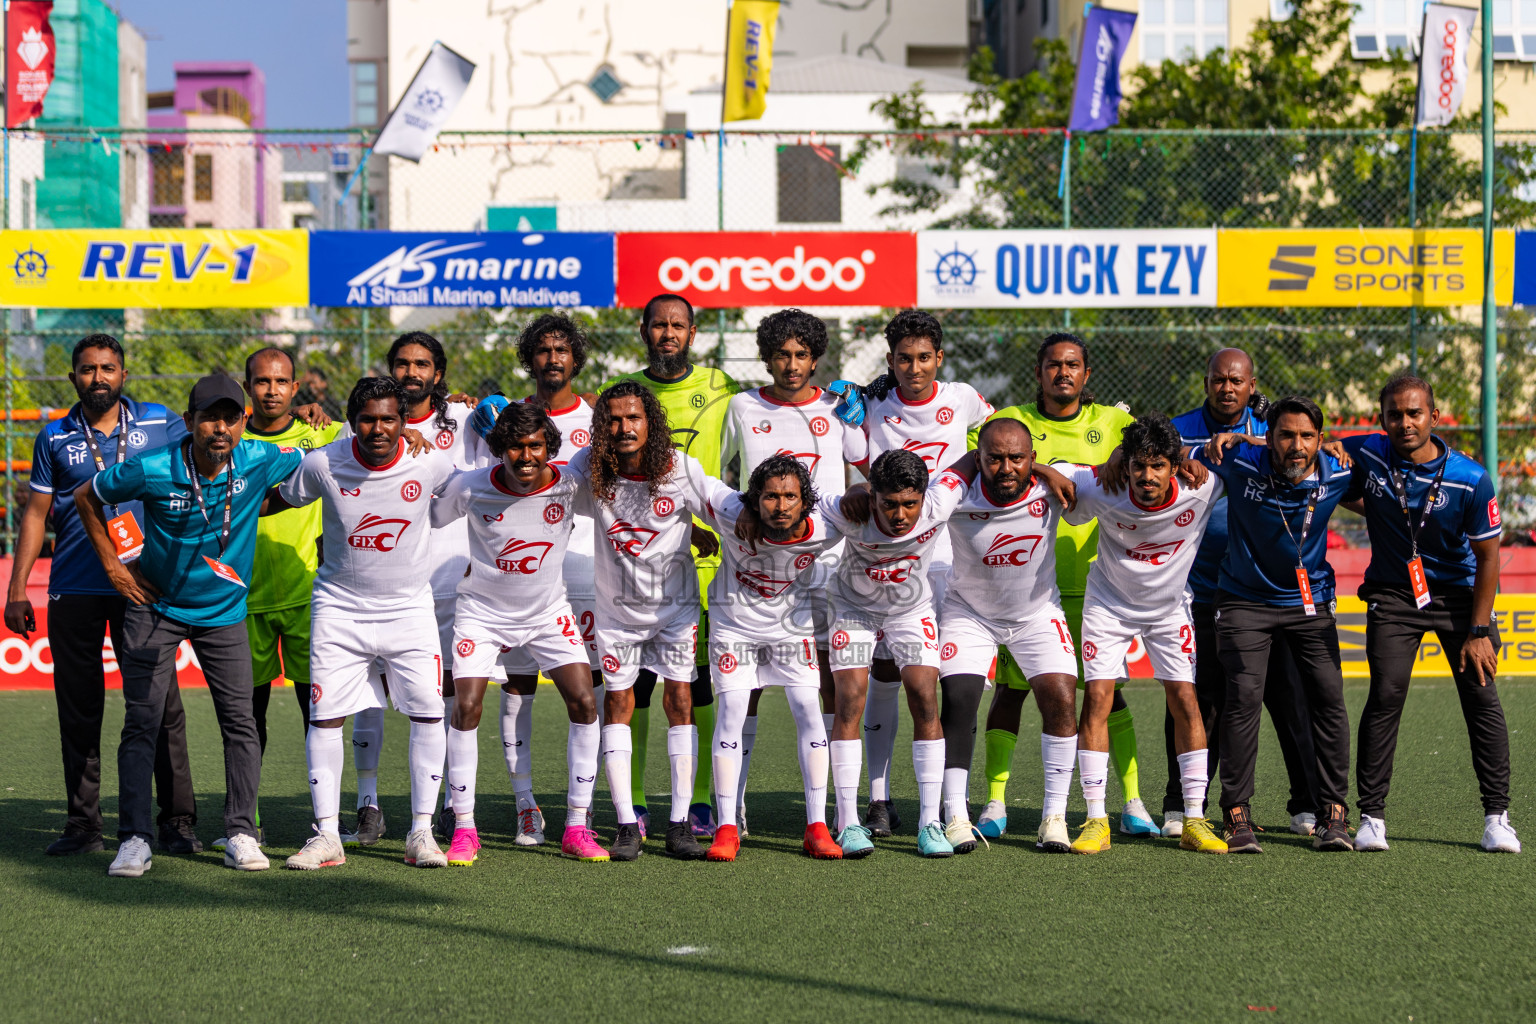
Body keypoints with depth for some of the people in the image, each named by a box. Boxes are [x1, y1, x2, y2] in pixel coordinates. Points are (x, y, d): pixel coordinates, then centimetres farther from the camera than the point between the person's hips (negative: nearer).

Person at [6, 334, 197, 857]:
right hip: (73, 592, 1)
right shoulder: (55, 439, 9)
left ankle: (177, 820, 4)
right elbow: (36, 513, 12)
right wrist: (17, 590, 6)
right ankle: (83, 823, 13)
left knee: (160, 706, -2)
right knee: (78, 711, 5)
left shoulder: (159, 425, 5)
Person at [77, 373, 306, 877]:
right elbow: (86, 497, -1)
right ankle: (134, 838, 1)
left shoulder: (259, 462, -15)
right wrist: (114, 565, -1)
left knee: (240, 721, -3)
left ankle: (240, 834, 6)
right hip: (155, 606, -1)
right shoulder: (151, 470, -19)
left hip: (223, 613, 2)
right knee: (142, 721, -4)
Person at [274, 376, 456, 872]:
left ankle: (421, 832, 5)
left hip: (408, 605, 0)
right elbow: (278, 500, 7)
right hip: (339, 607, 0)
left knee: (428, 713, -7)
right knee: (324, 715, -4)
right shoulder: (322, 463, -11)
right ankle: (327, 836, 5)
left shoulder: (431, 463, -11)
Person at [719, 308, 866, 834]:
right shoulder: (744, 407, 8)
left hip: (827, 558, 0)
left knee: (835, 678, -3)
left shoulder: (838, 409, 8)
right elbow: (725, 474, 20)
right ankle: (732, 805, 5)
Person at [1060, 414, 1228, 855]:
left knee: (1184, 700, -6)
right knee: (1097, 698, -10)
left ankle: (1194, 821, 2)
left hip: (1169, 606, 1)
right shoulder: (1103, 489, -28)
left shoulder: (1201, 487, -26)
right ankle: (1096, 820, -5)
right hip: (1109, 603, -1)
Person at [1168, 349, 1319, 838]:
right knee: (1197, 701, 2)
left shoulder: (1268, 432, 7)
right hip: (1201, 590, 0)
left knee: (1289, 696, -2)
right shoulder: (1182, 431, 7)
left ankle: (1308, 803, 8)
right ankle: (1182, 805, 14)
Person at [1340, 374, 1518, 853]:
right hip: (1393, 594, 1)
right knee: (1386, 694, -11)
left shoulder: (1471, 479, -17)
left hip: (1459, 593, -1)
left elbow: (1488, 555, -9)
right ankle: (1371, 815, -3)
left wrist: (1479, 631, -10)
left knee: (1482, 697, -7)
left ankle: (1497, 817, 3)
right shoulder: (1364, 455, -12)